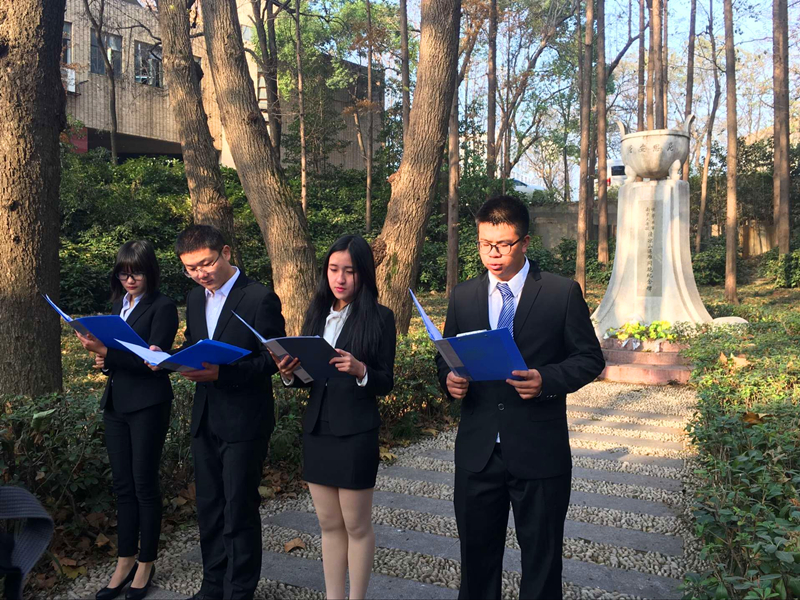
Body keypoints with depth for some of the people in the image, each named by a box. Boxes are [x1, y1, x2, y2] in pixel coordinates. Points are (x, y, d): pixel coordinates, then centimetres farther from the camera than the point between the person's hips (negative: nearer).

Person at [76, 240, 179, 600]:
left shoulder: (162, 307, -10)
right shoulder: (119, 303, 12)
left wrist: (106, 351, -25)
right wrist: (103, 360, -1)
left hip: (148, 405, -7)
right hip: (116, 404, 7)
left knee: (144, 484, 3)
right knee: (123, 485, 13)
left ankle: (146, 563, 18)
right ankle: (125, 562, 24)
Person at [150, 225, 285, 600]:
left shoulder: (260, 298, -14)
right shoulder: (195, 298, 8)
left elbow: (272, 360, -15)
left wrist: (221, 373, -27)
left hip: (243, 423, -7)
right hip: (205, 419, 7)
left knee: (239, 511, 5)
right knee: (209, 507, 18)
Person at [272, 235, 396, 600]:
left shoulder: (379, 317, -8)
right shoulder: (317, 314, 7)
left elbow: (386, 382, -8)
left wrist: (360, 370, -27)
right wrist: (290, 374, -10)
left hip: (356, 433, -5)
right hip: (316, 429, 5)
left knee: (356, 526, 9)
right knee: (329, 525, 15)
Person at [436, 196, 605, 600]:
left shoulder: (563, 293, -4)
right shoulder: (462, 296, 6)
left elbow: (590, 358, -2)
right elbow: (447, 357, 13)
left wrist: (546, 380, -20)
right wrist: (449, 379, -10)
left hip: (539, 453, -3)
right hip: (477, 450, 3)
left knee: (541, 558, 13)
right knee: (476, 553, 17)